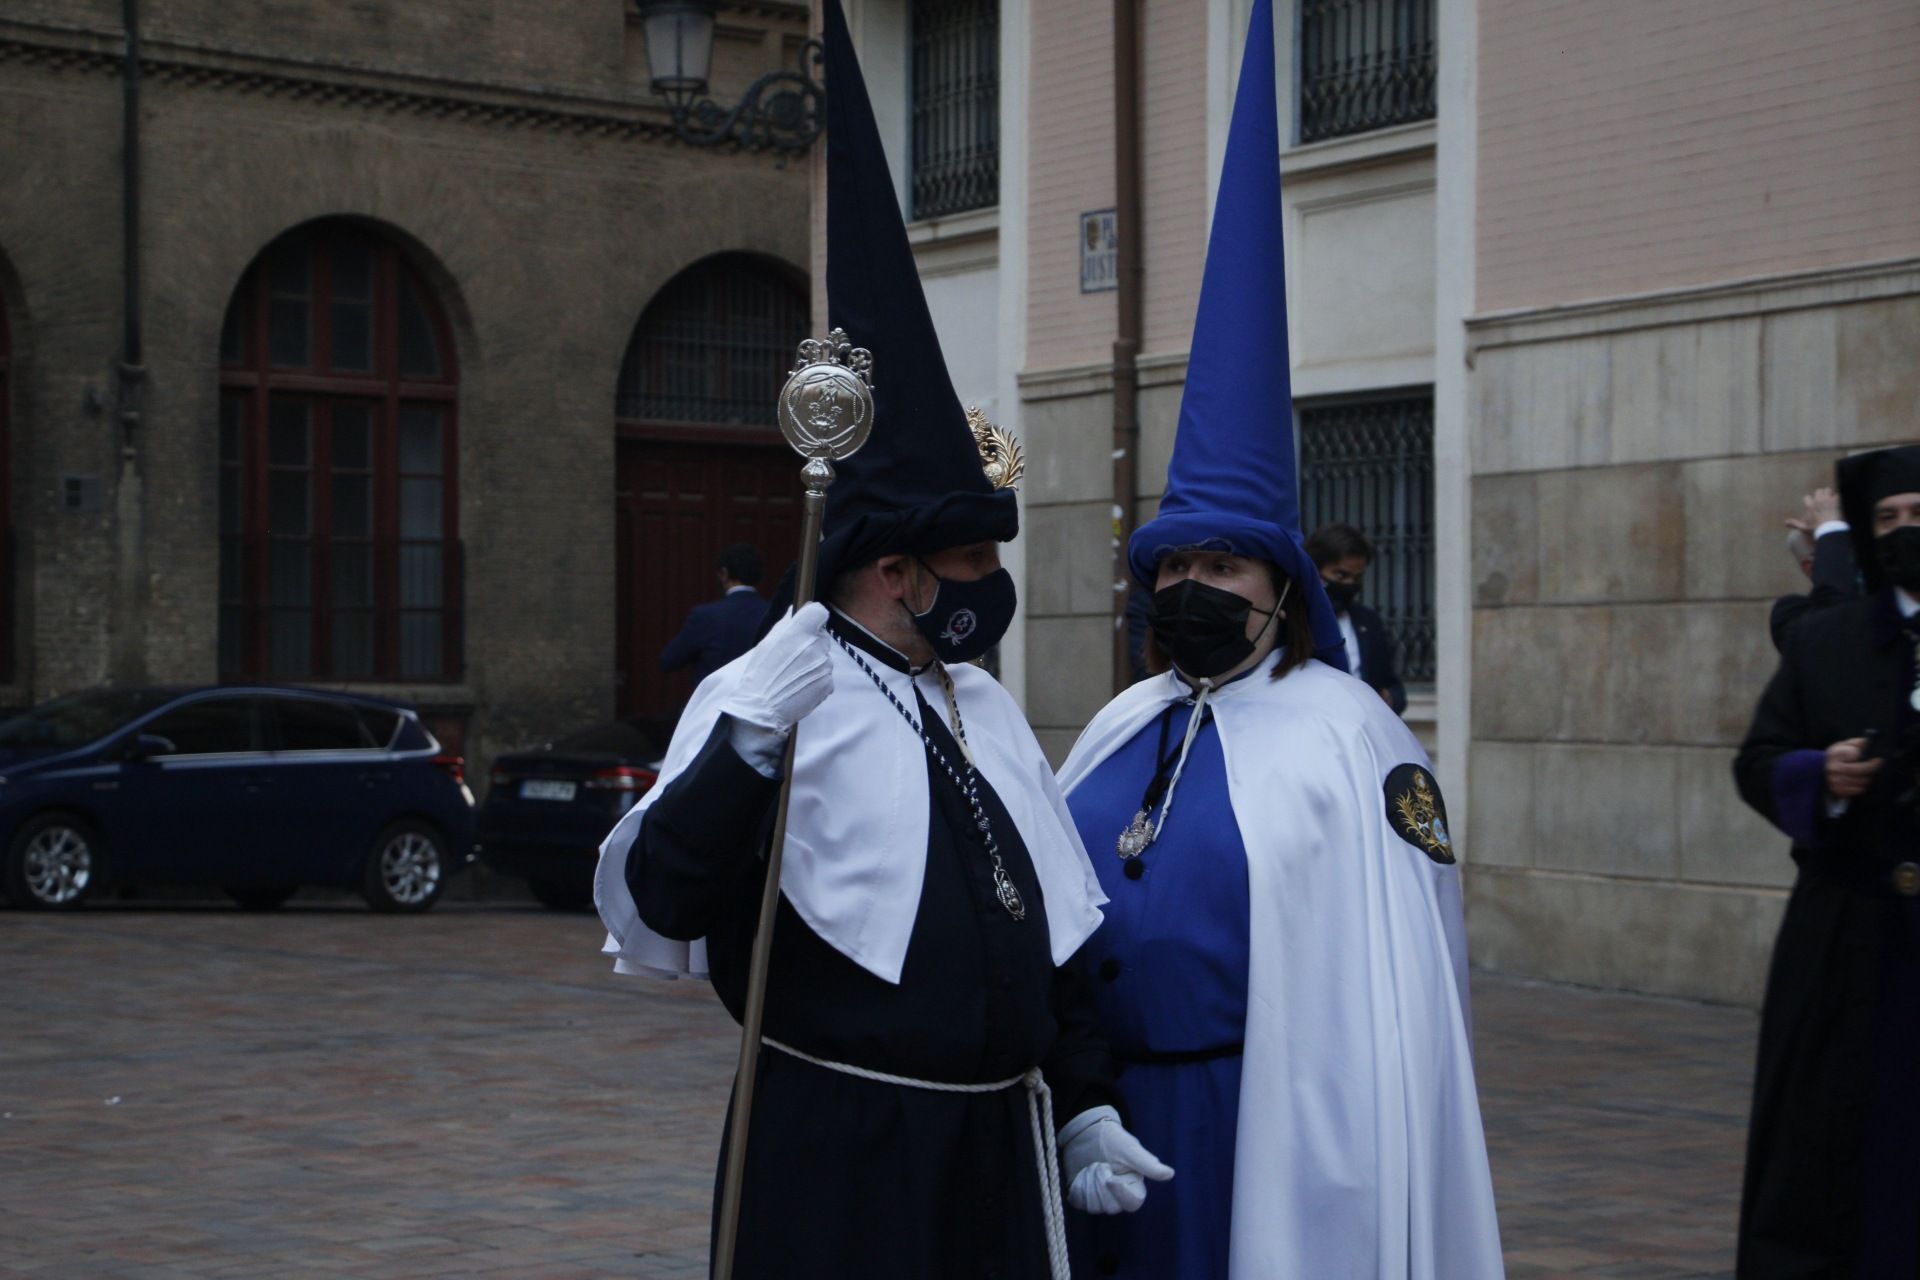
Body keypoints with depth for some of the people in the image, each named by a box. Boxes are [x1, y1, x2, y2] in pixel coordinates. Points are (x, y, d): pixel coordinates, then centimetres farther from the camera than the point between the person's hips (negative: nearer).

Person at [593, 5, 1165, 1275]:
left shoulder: (985, 705, 13)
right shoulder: (773, 698, -10)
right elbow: (656, 913, -19)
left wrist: (1084, 1106, 17)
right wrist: (746, 739, -30)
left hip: (1002, 1148, 7)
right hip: (839, 1158, -7)